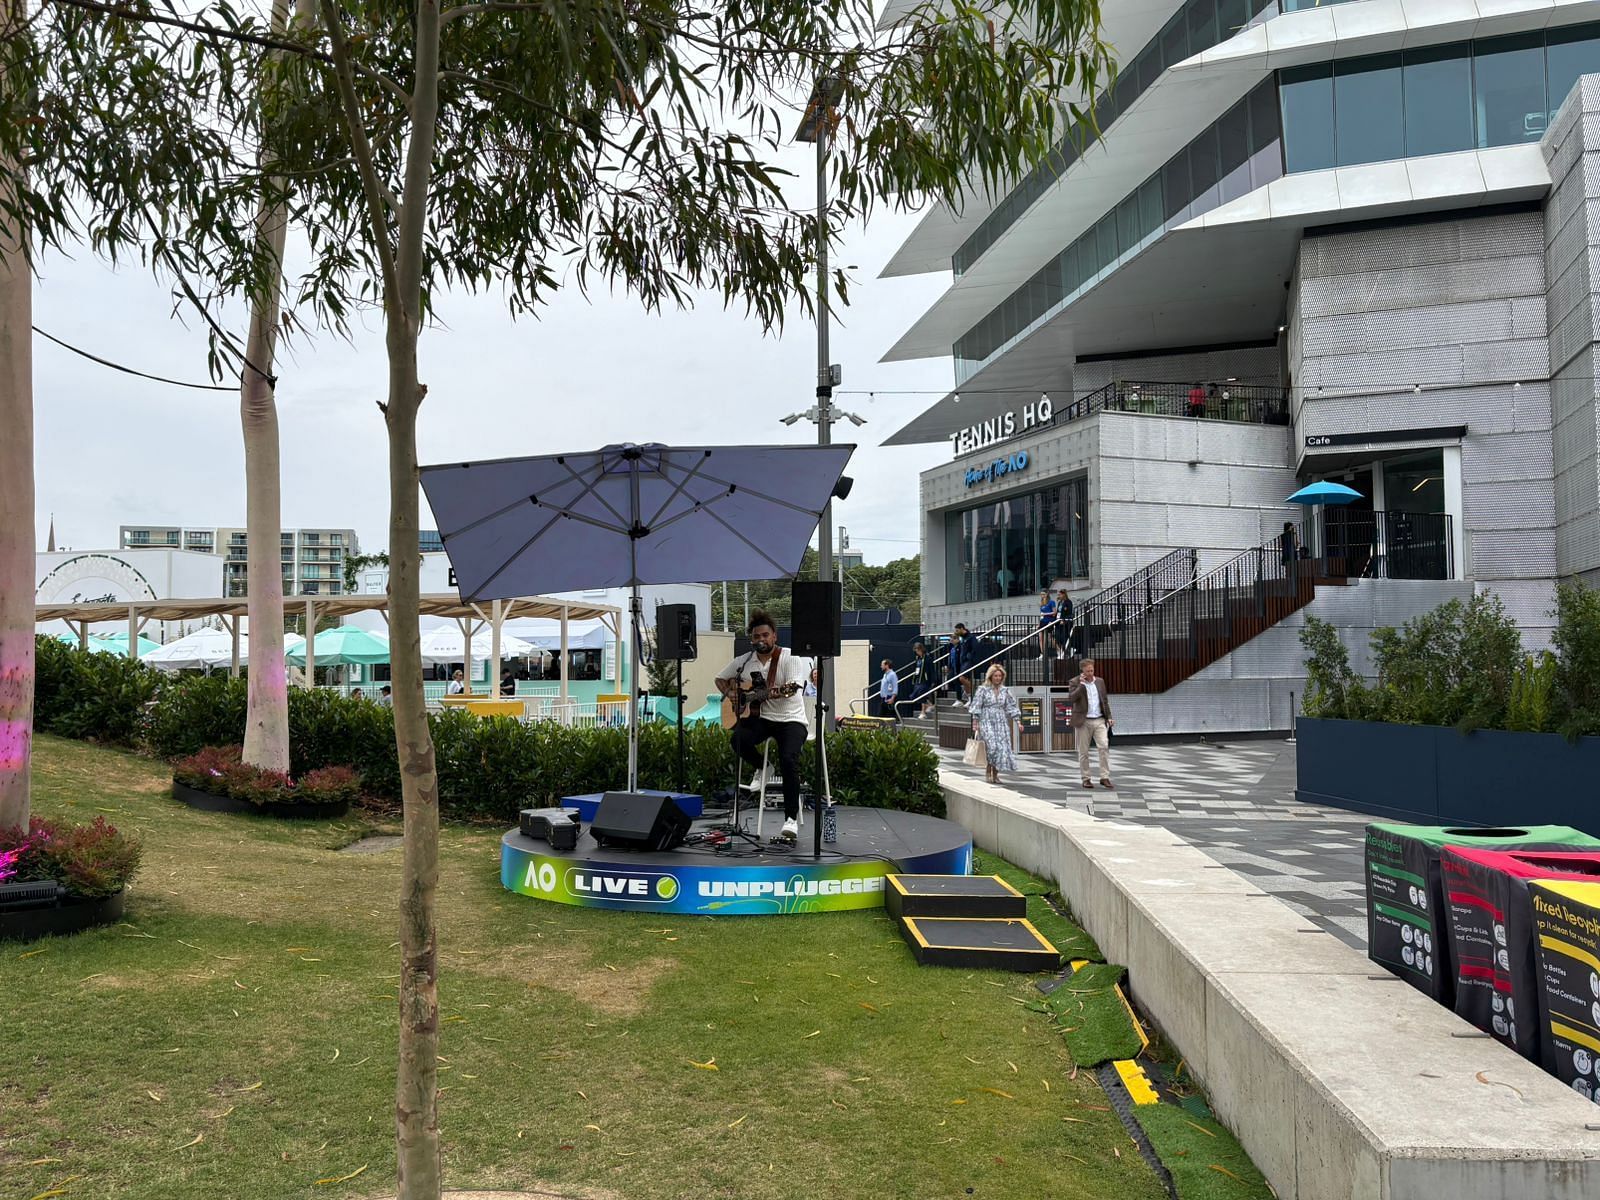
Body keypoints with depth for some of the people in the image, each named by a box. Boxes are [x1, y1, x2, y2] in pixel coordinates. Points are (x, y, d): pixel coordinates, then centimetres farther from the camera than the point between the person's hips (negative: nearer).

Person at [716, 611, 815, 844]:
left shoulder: (790, 658, -5)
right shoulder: (744, 662, 8)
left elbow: (793, 688, -19)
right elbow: (721, 679, 21)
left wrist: (778, 692, -39)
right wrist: (732, 695, 1)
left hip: (790, 719, -3)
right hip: (758, 718, 4)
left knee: (788, 759, -28)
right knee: (737, 738, -29)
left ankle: (791, 818, -19)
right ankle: (761, 767, 4)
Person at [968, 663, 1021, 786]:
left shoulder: (1005, 691, 9)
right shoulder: (982, 690, -1)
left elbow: (1011, 707, 11)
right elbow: (976, 707, -2)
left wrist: (1018, 722, 4)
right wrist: (975, 723, -7)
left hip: (1001, 723, 4)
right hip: (986, 722, -4)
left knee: (1002, 748, -3)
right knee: (992, 746, -19)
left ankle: (995, 774, 8)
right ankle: (988, 771, -3)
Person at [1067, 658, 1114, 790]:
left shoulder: (1100, 681, 10)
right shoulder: (1075, 682, -3)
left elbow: (1105, 701, 16)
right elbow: (1070, 699, -17)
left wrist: (1109, 717, 9)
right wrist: (1081, 684, -19)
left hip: (1099, 720, 3)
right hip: (1083, 722, -3)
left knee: (1104, 746, -12)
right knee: (1083, 752, 3)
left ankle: (1105, 778, -8)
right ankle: (1085, 779, 13)